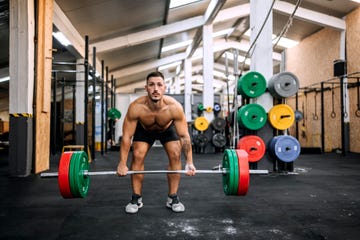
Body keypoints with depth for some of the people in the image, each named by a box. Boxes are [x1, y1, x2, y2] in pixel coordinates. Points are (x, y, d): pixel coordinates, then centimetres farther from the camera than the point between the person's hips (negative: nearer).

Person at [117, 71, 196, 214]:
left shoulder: (175, 107, -39)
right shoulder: (136, 107, -39)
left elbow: (184, 136, -29)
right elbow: (127, 136, -29)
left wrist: (189, 162, -28)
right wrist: (122, 163, -28)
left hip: (167, 129, 0)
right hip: (144, 129, 0)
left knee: (175, 155, -16)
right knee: (137, 156, -15)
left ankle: (173, 198, -1)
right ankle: (136, 198, 0)